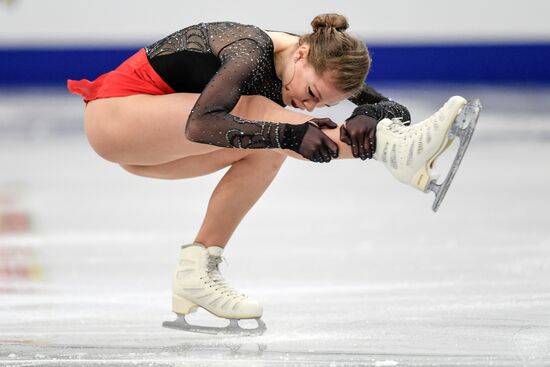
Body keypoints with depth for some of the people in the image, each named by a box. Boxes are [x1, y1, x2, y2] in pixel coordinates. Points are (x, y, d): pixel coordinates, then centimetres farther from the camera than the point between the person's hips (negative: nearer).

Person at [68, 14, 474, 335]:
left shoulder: (319, 67, -5)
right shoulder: (253, 55, -27)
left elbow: (394, 109, -13)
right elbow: (198, 126, -41)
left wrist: (373, 114, -36)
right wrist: (290, 134, -49)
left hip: (151, 141, 8)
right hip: (113, 115, -8)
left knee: (267, 147, -12)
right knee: (257, 115, -26)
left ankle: (198, 271, -11)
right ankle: (391, 147, -39)